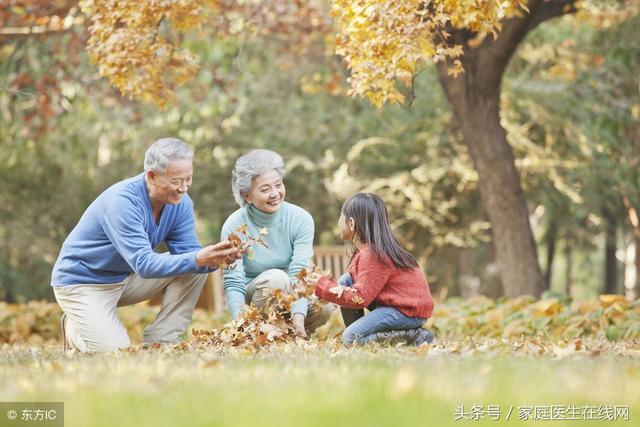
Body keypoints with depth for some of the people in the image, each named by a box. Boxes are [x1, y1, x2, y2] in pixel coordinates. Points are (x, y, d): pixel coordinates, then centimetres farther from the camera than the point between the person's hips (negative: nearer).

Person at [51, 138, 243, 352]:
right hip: (82, 282, -7)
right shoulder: (122, 201, -30)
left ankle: (160, 341, -6)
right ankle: (75, 329, 8)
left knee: (195, 269, -11)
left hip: (127, 278, 7)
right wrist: (198, 259, -47)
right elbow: (144, 264, -37)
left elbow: (188, 251, -11)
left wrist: (216, 259, -34)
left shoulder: (180, 202, -7)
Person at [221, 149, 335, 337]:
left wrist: (298, 316, -38)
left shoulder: (301, 219, -11)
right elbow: (233, 284, -19)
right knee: (275, 277, -34)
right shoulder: (234, 226, -14)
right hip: (253, 298, -2)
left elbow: (299, 272, -21)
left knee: (324, 306, -29)